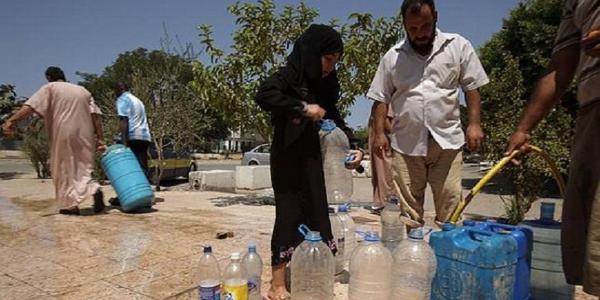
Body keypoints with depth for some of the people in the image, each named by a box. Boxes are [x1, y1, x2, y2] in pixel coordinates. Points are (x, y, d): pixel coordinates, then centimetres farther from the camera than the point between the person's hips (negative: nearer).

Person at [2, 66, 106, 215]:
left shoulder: (50, 87, 9)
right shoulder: (83, 90, 20)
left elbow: (31, 106, -7)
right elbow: (95, 116, 10)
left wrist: (12, 120, -14)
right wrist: (100, 139, 7)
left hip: (64, 134, -4)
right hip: (85, 135, 4)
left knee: (64, 169, 6)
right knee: (82, 168, 13)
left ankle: (71, 205, 3)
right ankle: (94, 189, -11)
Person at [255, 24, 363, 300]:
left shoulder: (324, 84, 10)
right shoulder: (290, 75, -10)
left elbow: (334, 118, 16)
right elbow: (263, 95, -28)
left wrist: (352, 145, 3)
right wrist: (302, 107, -25)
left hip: (311, 158, 7)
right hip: (287, 159, -7)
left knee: (316, 216, 10)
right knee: (289, 217, -4)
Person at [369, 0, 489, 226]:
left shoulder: (458, 46, 4)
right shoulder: (392, 56, 6)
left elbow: (472, 88, 5)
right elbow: (381, 98, 6)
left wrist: (474, 124, -5)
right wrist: (380, 133, -2)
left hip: (447, 140, -1)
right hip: (406, 143, 1)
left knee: (450, 200, 0)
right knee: (407, 203, 6)